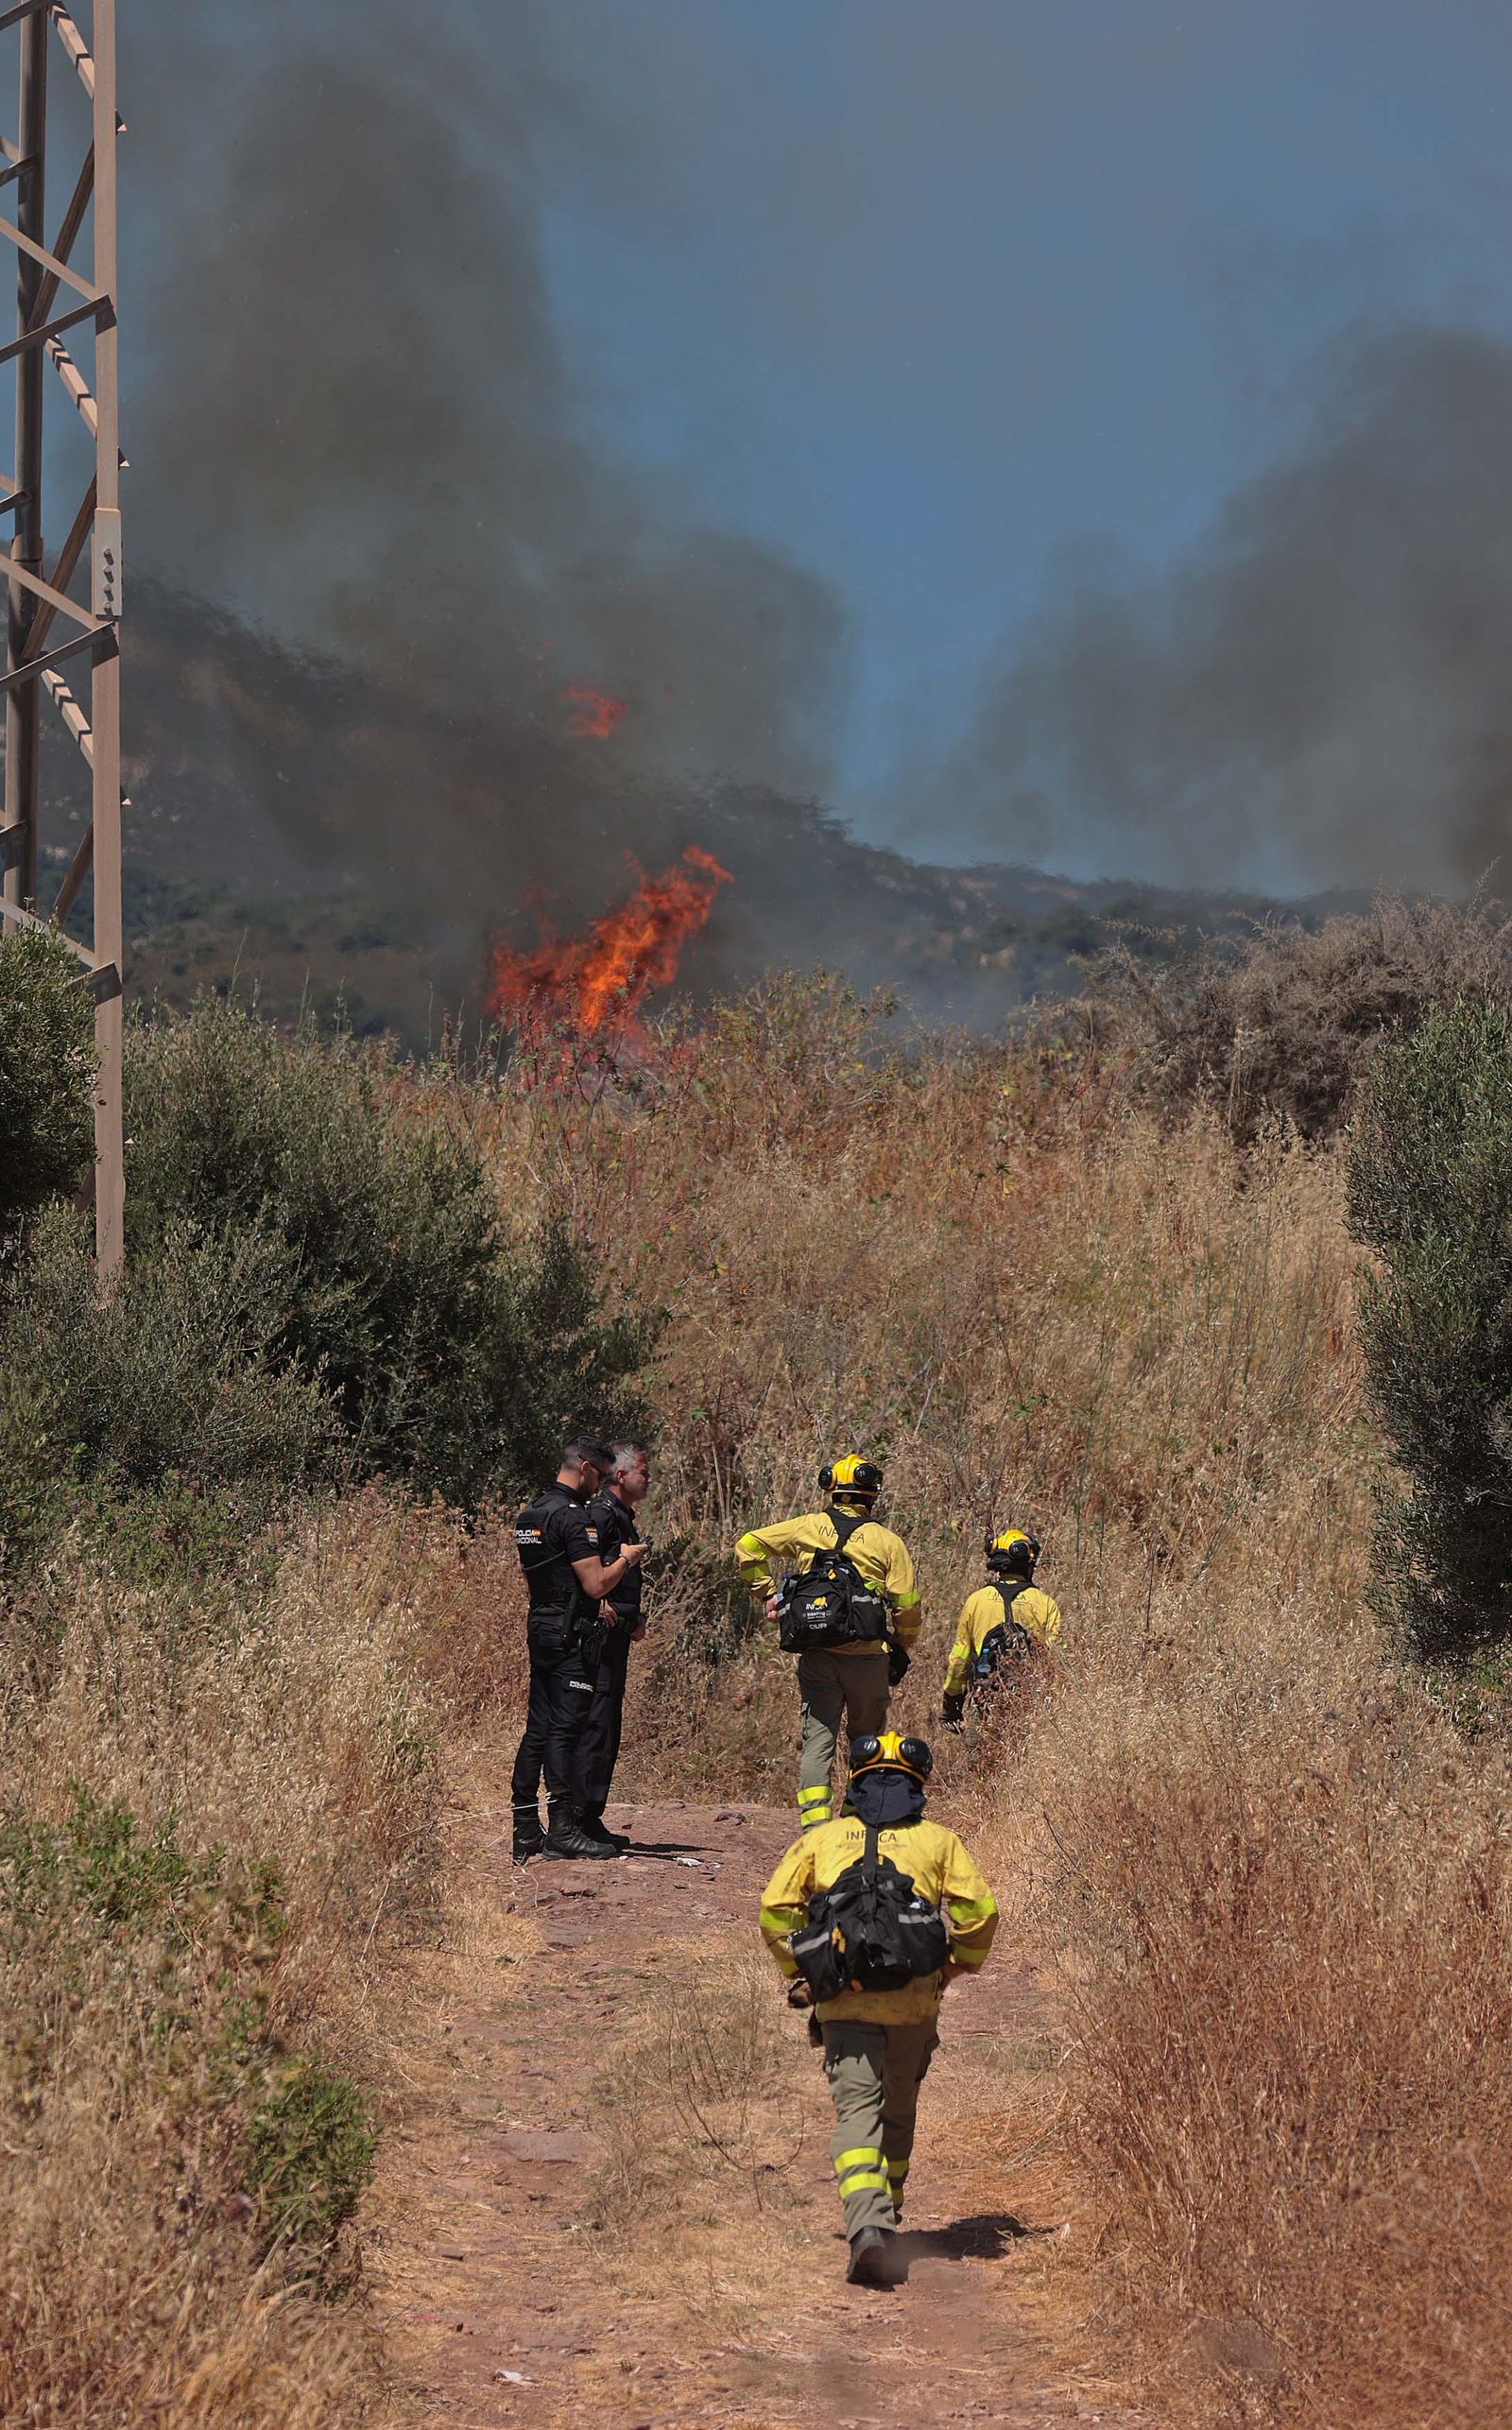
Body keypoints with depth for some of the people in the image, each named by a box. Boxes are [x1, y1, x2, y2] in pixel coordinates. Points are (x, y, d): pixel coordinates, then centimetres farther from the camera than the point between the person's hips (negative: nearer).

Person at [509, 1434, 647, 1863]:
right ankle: (562, 1831, -7)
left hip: (540, 1631, 9)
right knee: (565, 1731, -8)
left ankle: (525, 1831, 12)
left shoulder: (530, 1514, 15)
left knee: (538, 1730, 10)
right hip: (571, 1635, -9)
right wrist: (626, 1558, -2)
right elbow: (596, 1585, -19)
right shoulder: (573, 1516, -15)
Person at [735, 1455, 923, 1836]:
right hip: (868, 1657, -1)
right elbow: (907, 1606, -1)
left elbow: (748, 1545, 10)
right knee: (867, 1742, 14)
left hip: (817, 1654, 1)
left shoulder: (807, 1528, 7)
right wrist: (901, 1651, 14)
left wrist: (766, 1593, 16)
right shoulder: (887, 1541, 2)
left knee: (817, 1739, 2)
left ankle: (815, 1825, -10)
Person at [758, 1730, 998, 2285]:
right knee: (899, 2112, 21)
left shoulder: (822, 1839, 13)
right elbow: (980, 1909, 2)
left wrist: (799, 1970, 18)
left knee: (857, 2110, -7)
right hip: (915, 2001, 1)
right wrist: (956, 1968, 18)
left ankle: (868, 2227, -26)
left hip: (844, 2003, -1)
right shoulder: (938, 1841, 13)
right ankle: (887, 2214, 34)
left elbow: (775, 1909, 6)